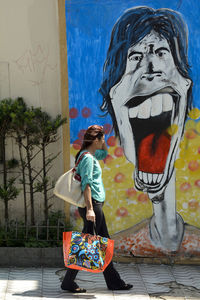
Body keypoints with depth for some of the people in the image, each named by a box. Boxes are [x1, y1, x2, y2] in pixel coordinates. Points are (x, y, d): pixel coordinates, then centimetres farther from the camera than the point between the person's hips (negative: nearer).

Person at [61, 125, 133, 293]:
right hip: (92, 203, -11)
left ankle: (114, 282, 19)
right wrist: (89, 208, -26)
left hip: (96, 205, 11)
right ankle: (68, 282, 2)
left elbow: (104, 153, 36)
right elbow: (86, 184, -22)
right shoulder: (87, 157, -15)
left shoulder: (91, 155, 14)